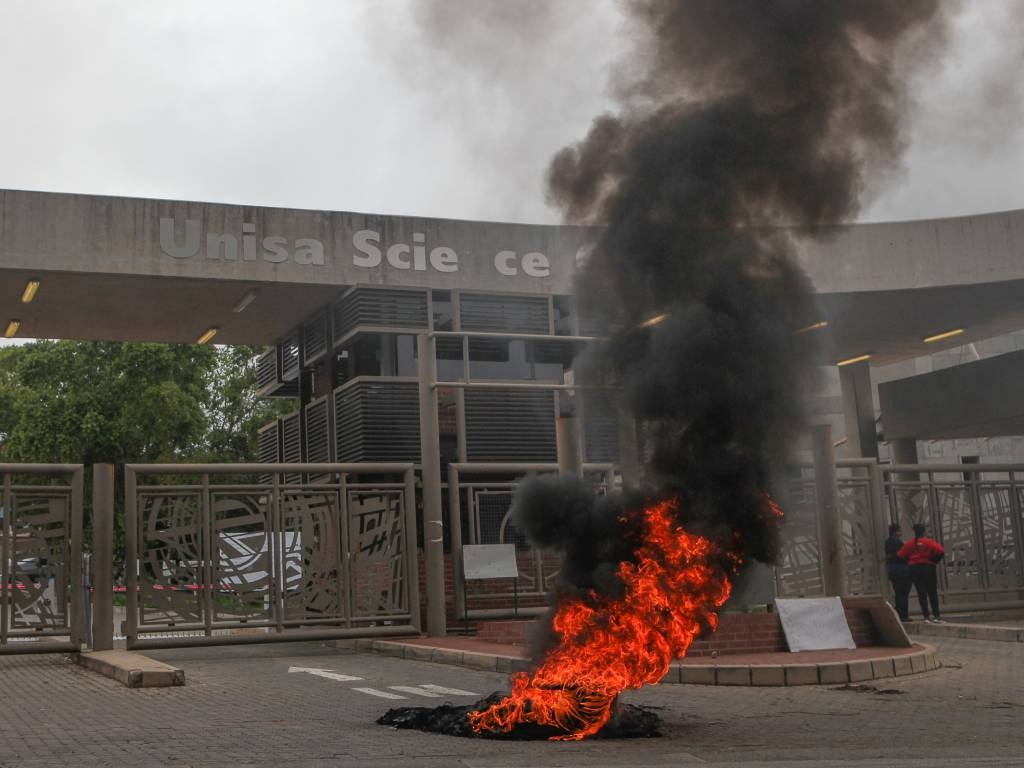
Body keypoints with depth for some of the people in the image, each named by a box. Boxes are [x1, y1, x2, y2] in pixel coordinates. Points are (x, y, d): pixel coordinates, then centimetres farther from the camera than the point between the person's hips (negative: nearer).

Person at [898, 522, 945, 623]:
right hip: (928, 567, -2)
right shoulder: (929, 542, -7)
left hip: (914, 568, 2)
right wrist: (934, 561, -4)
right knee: (933, 593, 5)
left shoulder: (909, 544, 1)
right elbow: (940, 551, -19)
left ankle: (927, 616, -2)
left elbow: (900, 555, 0)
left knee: (921, 593, 4)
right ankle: (936, 616, 2)